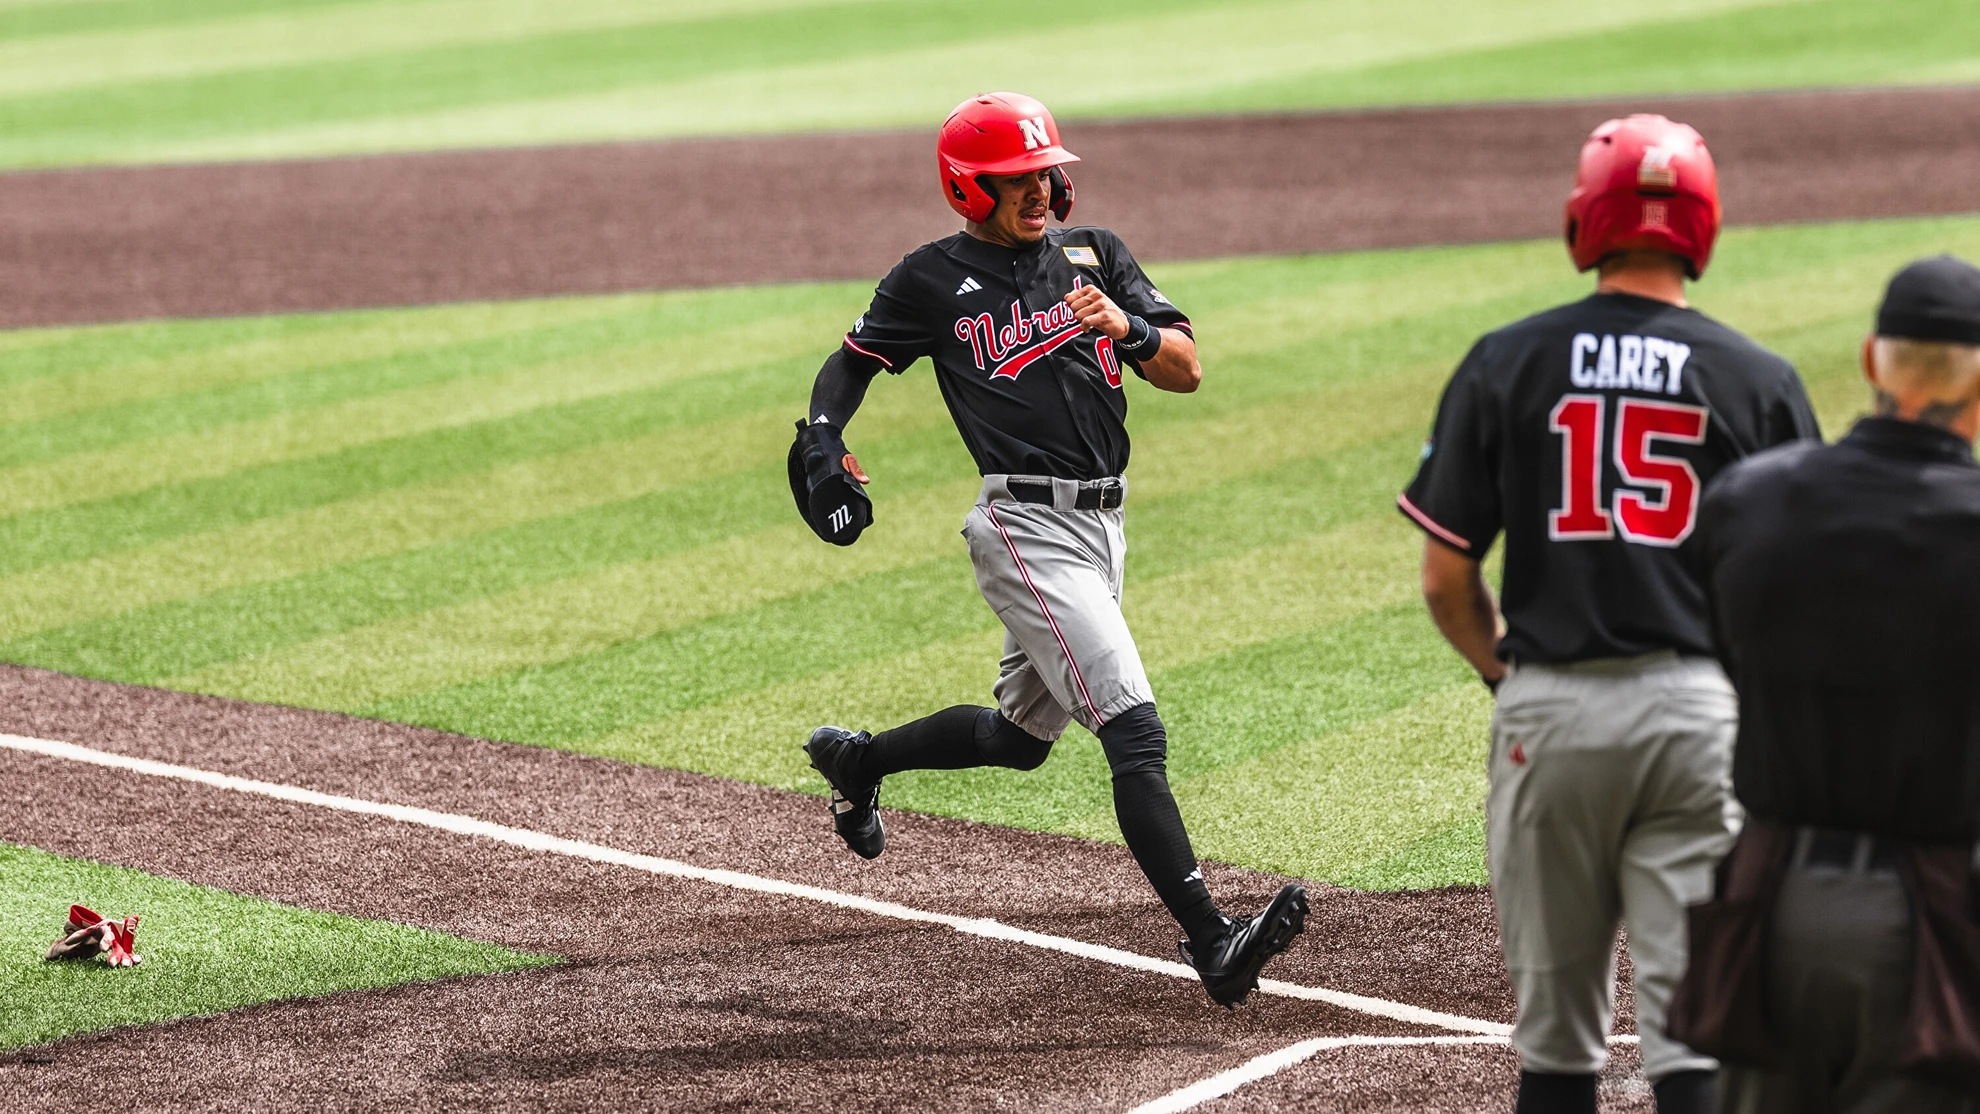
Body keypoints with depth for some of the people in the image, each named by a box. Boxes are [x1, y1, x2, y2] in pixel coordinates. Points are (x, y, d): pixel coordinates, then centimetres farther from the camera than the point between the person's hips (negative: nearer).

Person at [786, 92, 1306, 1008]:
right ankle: (1211, 944, -24)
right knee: (1135, 732, -18)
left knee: (1022, 735, 22)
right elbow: (854, 359, 13)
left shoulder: (1093, 255, 10)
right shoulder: (933, 280, 0)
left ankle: (856, 761, 47)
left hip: (1102, 522, 7)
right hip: (1028, 528, -7)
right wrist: (821, 436, -6)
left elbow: (1186, 371, 5)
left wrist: (1125, 328, -16)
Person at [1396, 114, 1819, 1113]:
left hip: (1549, 710, 1)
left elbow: (1446, 578, 2)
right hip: (1703, 709, -1)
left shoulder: (1504, 364, 2)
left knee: (1555, 1028, 11)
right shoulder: (1759, 381, 1)